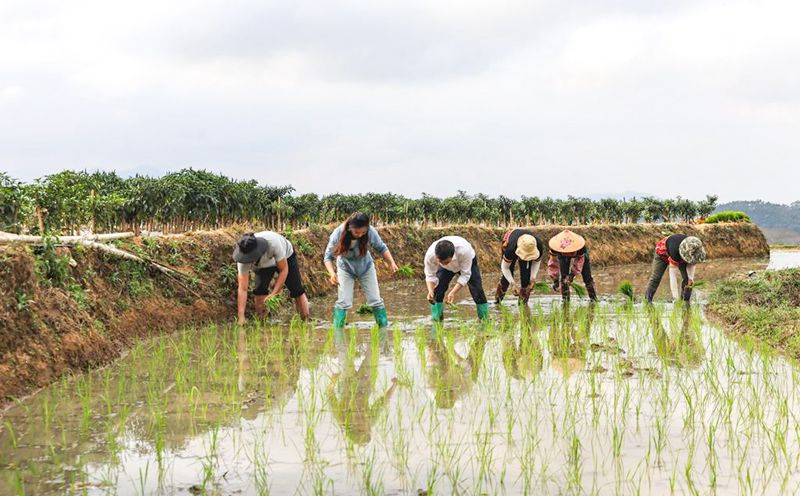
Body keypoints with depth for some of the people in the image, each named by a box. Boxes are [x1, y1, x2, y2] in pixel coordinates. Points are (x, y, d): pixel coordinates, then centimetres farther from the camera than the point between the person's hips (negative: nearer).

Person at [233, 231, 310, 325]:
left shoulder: (273, 242, -46)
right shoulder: (243, 260, -37)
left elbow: (284, 270, -32)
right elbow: (242, 289, -35)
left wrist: (274, 293, -40)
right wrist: (241, 317, -42)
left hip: (286, 257, -2)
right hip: (262, 267, 2)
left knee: (297, 291, -8)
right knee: (260, 292, -18)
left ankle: (306, 320, 9)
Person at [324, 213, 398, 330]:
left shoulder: (371, 232, -30)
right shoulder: (338, 234, -33)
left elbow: (381, 248, -11)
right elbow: (328, 256, -25)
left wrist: (391, 262, -25)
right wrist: (332, 273, -41)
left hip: (366, 267, 1)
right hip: (346, 268, -1)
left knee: (375, 300, 2)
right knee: (344, 301, -9)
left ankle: (384, 328, 16)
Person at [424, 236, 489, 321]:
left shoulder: (464, 251, -47)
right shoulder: (430, 255, -40)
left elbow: (465, 275, -37)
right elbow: (430, 276, -26)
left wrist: (453, 292, -47)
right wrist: (430, 291, -46)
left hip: (468, 263, -2)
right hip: (446, 269, 2)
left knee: (477, 293, -9)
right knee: (437, 292, -12)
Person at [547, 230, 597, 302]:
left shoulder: (580, 245, -43)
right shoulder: (556, 244, -39)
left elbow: (579, 263, -31)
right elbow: (553, 262, -27)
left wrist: (571, 275, -42)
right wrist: (555, 280, -27)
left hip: (581, 255, -1)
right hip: (563, 256, 1)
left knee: (587, 277, -4)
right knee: (563, 276, -11)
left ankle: (593, 298, 10)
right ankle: (565, 300, -1)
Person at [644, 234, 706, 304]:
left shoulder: (694, 249, -35)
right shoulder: (675, 250, -48)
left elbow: (692, 263, -13)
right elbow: (673, 275, -45)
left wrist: (691, 278, -28)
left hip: (680, 255, 4)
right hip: (663, 252, -4)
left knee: (687, 278, -12)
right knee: (656, 278, -8)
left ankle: (685, 301, -5)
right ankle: (647, 300, 0)